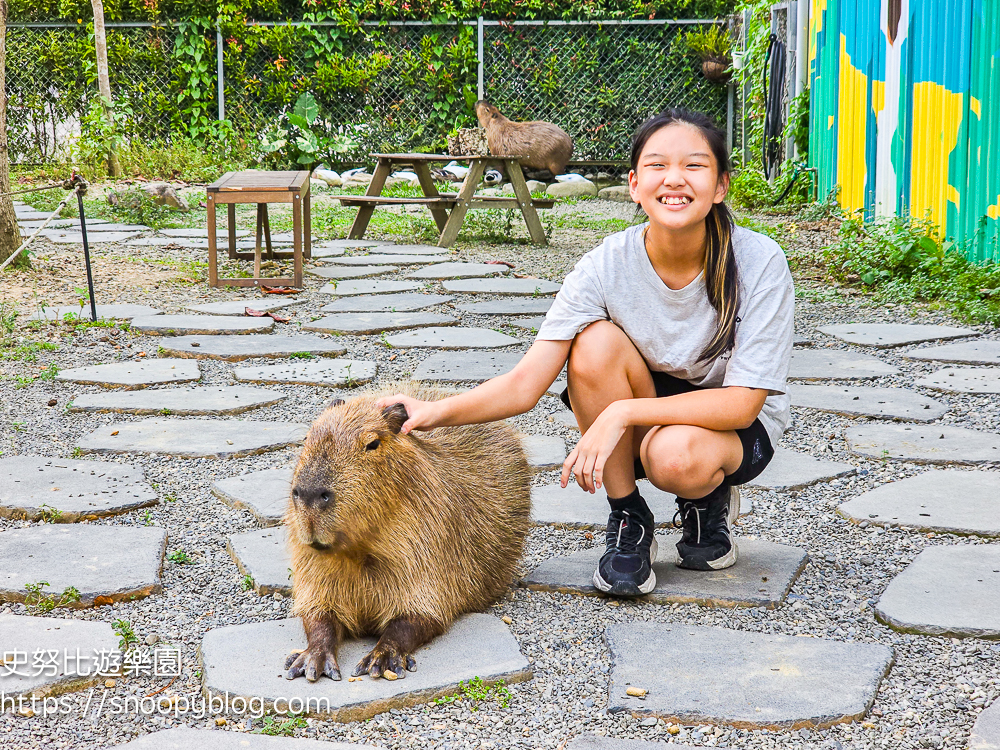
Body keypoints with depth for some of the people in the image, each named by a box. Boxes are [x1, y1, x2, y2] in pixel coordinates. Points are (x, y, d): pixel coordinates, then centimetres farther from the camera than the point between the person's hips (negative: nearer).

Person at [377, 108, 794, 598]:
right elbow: (525, 385, -21)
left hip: (738, 428, -2)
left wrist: (622, 412, -33)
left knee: (676, 455, -38)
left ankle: (709, 502, 2)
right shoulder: (606, 266, -18)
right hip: (638, 427, 3)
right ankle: (628, 520, -10)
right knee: (596, 342, -28)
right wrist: (436, 412, -40)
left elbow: (743, 401, -25)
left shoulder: (758, 262, -22)